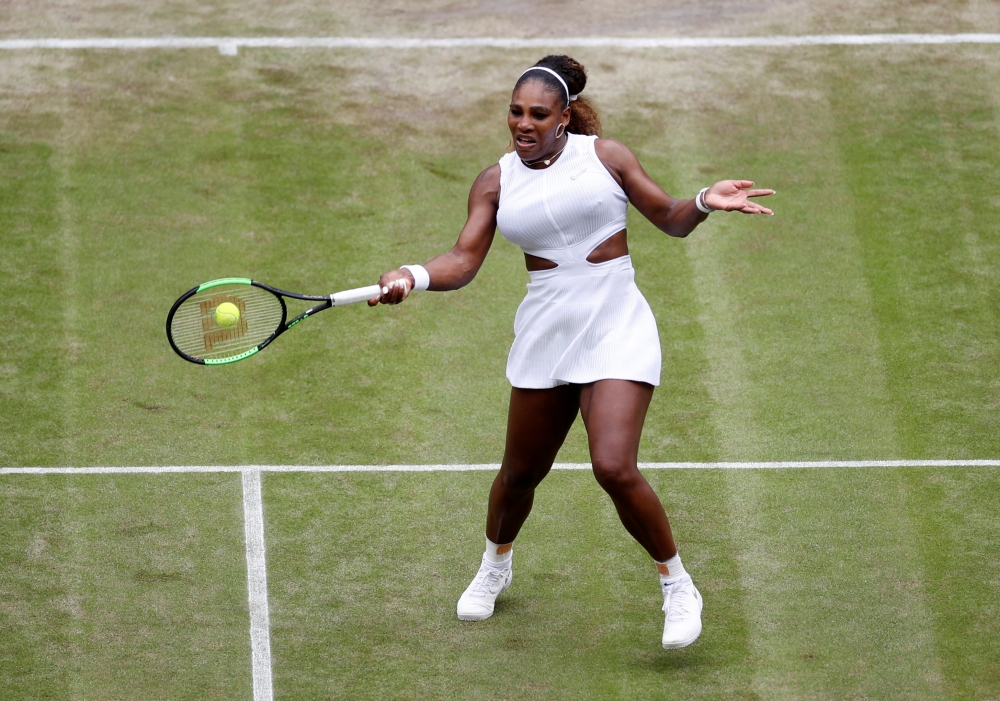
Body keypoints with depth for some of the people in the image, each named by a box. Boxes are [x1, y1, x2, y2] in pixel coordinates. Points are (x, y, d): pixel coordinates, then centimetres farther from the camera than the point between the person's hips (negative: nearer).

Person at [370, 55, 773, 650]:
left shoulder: (604, 155, -1)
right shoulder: (496, 183, 4)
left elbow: (670, 219, 7)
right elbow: (464, 260, -6)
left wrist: (704, 203, -15)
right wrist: (413, 277, -26)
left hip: (616, 331, -4)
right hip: (545, 335, 4)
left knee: (615, 468, -20)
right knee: (522, 471, 14)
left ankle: (678, 585, 1)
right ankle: (496, 566, 46)